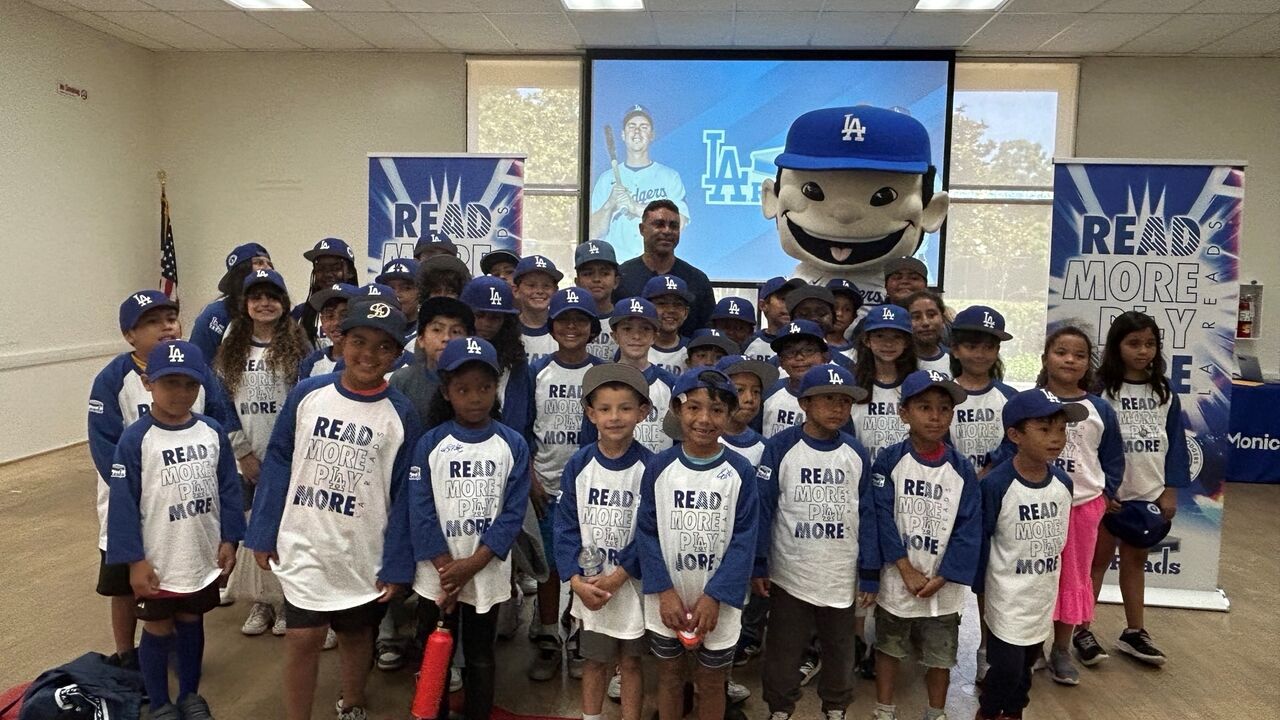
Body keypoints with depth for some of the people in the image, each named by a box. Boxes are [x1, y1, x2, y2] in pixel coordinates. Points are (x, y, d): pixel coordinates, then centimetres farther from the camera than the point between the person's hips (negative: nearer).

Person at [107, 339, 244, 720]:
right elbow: (123, 504, -13)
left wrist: (229, 539, 1)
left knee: (192, 623, 20)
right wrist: (134, 560, -14)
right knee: (158, 631, 14)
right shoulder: (135, 439, -15)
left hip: (203, 558, 3)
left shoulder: (212, 432, -3)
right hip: (158, 562, -3)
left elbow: (228, 489, 2)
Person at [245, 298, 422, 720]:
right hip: (303, 546, 0)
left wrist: (396, 565, -5)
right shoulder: (307, 394, -6)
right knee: (303, 638, 0)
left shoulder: (401, 415, -8)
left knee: (356, 634, 18)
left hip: (364, 554, 0)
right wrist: (264, 536, 1)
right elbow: (278, 465, 1)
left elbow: (404, 494, -5)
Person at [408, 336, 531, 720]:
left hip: (488, 575, 0)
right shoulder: (429, 444, -6)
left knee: (480, 657, 16)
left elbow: (513, 513, -9)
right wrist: (447, 570, -14)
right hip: (436, 575, 0)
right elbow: (421, 513, -9)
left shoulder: (513, 445, -6)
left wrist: (471, 565, -15)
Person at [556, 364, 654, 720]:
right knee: (595, 660, 17)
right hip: (588, 586, 2)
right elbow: (566, 526, -4)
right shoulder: (579, 464, -6)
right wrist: (576, 580, -13)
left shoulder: (649, 467, -11)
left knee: (630, 662, 14)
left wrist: (619, 576, -17)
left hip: (632, 585, -2)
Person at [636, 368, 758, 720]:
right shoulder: (659, 467, -7)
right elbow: (647, 532, -5)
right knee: (669, 677, 19)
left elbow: (743, 541, -10)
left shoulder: (740, 472, -9)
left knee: (711, 684, 17)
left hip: (717, 602, 0)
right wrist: (664, 591, -13)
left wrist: (714, 597, -16)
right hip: (668, 601, 1)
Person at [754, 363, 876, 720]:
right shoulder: (780, 448, -12)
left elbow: (867, 516, 1)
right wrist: (758, 566, -7)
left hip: (842, 579, 2)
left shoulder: (857, 454, -3)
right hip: (789, 575, -2)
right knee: (783, 653, 14)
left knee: (840, 651, 20)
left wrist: (870, 575, 1)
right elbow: (762, 510, -8)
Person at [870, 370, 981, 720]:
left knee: (941, 655, 15)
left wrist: (940, 578, -13)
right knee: (889, 649, 16)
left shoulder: (962, 469, -5)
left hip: (943, 586, 1)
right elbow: (882, 518, -12)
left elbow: (969, 528, -7)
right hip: (896, 581, -1)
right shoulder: (889, 461, -10)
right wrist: (908, 571, -16)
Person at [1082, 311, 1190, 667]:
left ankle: (1134, 632, 28)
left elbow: (1176, 441, 5)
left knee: (1136, 561, 16)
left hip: (1150, 493, 4)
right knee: (1099, 560, 6)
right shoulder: (1101, 390, -11)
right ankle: (1082, 631, 16)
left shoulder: (1164, 392, 3)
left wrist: (1171, 489, 0)